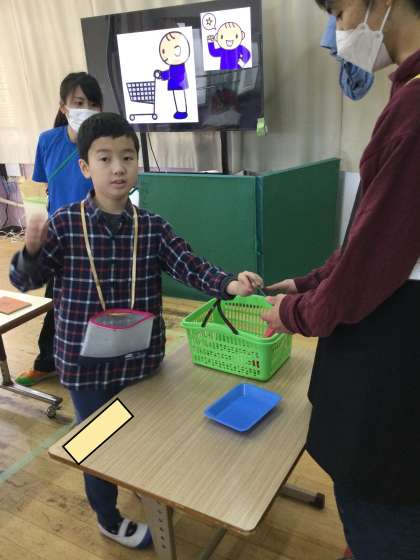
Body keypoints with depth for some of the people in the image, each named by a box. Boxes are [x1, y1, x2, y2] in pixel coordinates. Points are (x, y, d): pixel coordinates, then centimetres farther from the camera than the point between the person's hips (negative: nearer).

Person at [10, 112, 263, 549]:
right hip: (85, 362, -2)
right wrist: (31, 251, -25)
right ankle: (109, 520, 44)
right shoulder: (65, 224, -11)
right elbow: (25, 281, -4)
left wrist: (229, 284, -26)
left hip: (141, 359, 2)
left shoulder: (152, 227, -5)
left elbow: (190, 266, -9)